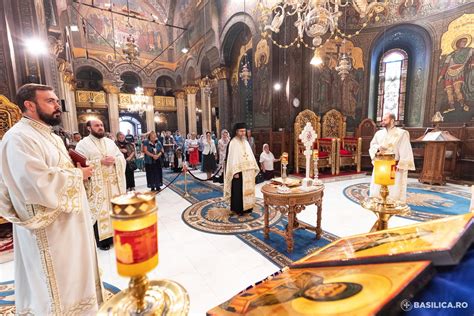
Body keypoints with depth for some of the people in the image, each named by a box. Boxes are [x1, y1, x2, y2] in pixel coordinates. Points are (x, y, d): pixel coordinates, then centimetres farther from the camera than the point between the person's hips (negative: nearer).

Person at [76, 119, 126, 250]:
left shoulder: (110, 142, 12)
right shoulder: (83, 144, -2)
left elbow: (122, 158, 9)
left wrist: (114, 160, -11)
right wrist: (100, 162, -18)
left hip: (113, 183, 4)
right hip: (96, 185, -4)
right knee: (99, 211, 2)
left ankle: (115, 234, 26)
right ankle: (102, 239, 16)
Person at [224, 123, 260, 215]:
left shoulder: (246, 142, 12)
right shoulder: (233, 143, -9)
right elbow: (232, 158, -14)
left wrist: (253, 167, 9)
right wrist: (235, 172, -19)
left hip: (248, 170, 7)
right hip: (239, 171, -7)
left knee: (247, 189, 13)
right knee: (238, 190, 2)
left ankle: (246, 207, 25)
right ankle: (238, 209, 13)